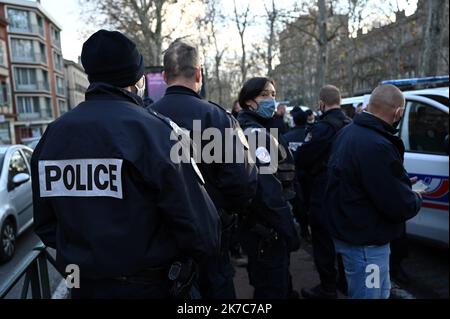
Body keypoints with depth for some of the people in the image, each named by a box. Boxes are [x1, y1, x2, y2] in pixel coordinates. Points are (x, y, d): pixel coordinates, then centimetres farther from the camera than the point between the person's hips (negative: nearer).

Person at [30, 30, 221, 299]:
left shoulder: (53, 134, -2)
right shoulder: (155, 131, -20)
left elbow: (45, 224, 6)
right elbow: (201, 226, -23)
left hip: (85, 286, 5)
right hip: (151, 286, -4)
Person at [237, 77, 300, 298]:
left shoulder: (254, 129, 13)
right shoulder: (255, 132, -19)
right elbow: (267, 190, -27)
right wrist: (289, 231, -21)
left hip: (257, 223, 10)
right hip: (266, 229, -10)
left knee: (266, 282, 26)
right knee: (274, 287, 5)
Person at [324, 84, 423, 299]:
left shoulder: (349, 131, 3)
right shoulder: (377, 146, -30)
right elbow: (400, 206, -24)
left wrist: (403, 185, 4)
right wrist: (416, 198, -3)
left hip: (350, 230, 10)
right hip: (365, 242, -10)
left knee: (380, 291, 28)